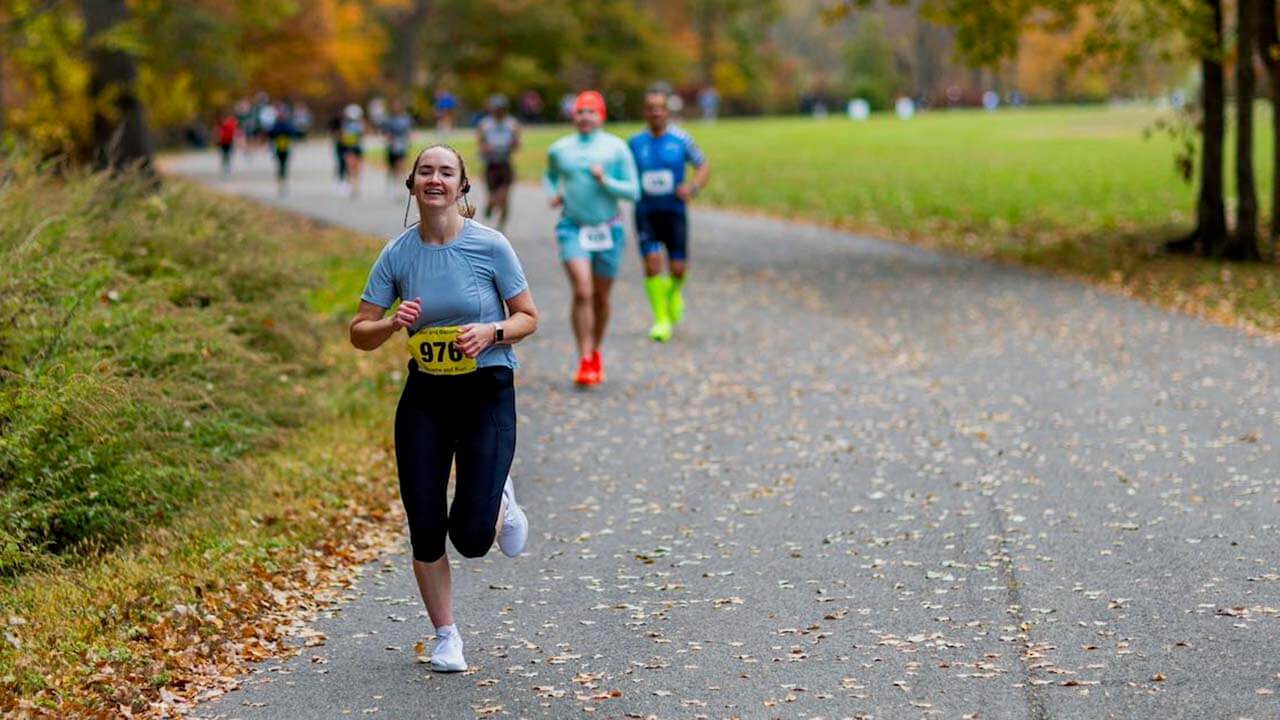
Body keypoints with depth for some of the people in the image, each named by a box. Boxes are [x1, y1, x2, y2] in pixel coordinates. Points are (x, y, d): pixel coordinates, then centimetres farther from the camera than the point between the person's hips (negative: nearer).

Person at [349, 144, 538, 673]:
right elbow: (359, 334, 1)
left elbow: (527, 318, -1)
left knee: (471, 538, -9)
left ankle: (500, 502, 28)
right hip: (425, 396, 3)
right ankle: (445, 637, 21)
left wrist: (491, 332, -21)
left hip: (487, 393, -2)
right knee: (425, 528, 0)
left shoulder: (490, 246, -10)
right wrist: (393, 324, -20)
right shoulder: (397, 254, -3)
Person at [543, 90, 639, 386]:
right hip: (573, 228, 0)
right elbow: (550, 175, 25)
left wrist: (605, 181, -18)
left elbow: (633, 192, -3)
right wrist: (553, 193, 4)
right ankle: (585, 361, -14)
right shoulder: (559, 149, 4)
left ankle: (596, 353, 32)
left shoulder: (616, 147, -2)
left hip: (608, 230, 0)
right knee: (582, 292, -16)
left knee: (601, 297, 11)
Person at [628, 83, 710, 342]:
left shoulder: (680, 139, -1)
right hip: (646, 212, 1)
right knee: (652, 262, -14)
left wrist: (693, 186, -12)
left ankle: (673, 292, 35)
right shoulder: (635, 142, 4)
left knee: (678, 268, -3)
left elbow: (704, 167, 6)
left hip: (674, 212, 0)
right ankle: (661, 320, -1)